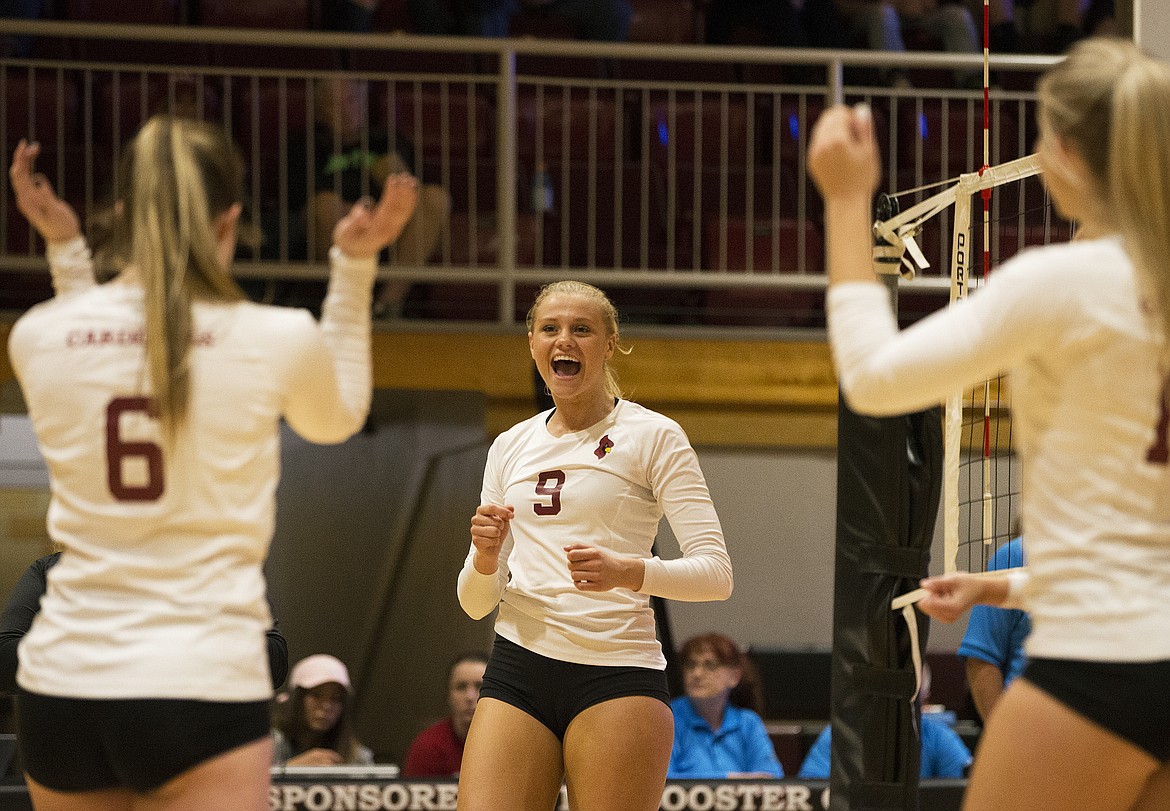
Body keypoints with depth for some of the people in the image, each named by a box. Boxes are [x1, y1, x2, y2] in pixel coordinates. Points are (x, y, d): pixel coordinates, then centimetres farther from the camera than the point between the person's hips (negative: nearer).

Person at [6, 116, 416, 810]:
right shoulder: (278, 341, -6)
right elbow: (340, 418, 19)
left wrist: (63, 247, 25)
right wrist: (356, 266, 20)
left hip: (63, 681, 4)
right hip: (201, 684, -4)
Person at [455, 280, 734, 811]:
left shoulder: (653, 436, 1)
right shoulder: (509, 447, 16)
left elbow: (716, 573, -7)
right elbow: (476, 603, 16)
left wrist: (627, 571, -25)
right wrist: (484, 559, -7)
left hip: (617, 670, -4)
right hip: (517, 667, 4)